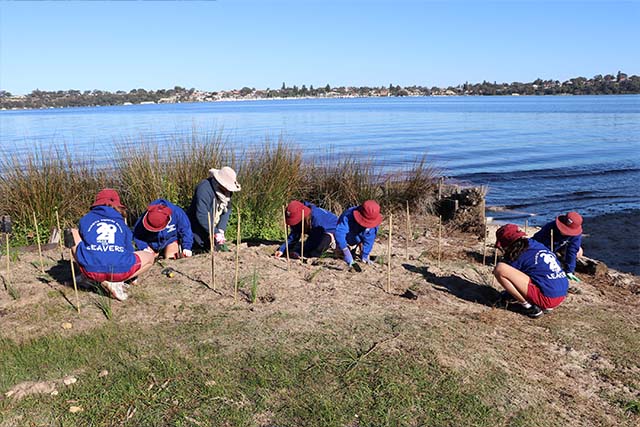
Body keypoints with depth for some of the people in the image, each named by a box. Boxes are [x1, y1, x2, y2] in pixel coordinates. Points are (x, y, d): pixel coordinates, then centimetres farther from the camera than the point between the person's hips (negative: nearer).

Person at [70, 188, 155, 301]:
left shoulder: (85, 220, 19)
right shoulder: (122, 223, 20)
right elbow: (129, 251, 26)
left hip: (90, 270, 0)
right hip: (119, 271, 0)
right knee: (150, 257, 28)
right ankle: (116, 282, 3)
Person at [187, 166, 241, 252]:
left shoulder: (226, 190, -1)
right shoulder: (204, 188, -25)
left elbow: (227, 211, -1)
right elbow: (201, 215, -28)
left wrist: (221, 230, -15)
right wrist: (216, 233, -27)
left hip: (212, 228, 7)